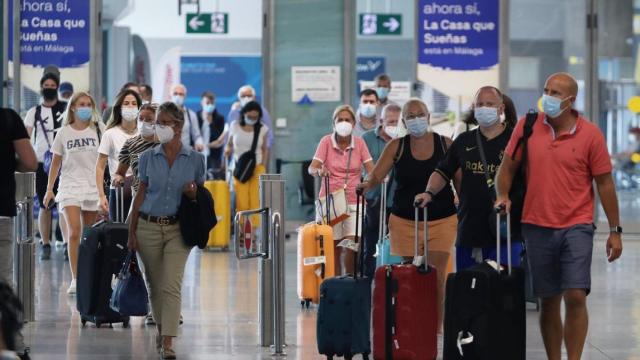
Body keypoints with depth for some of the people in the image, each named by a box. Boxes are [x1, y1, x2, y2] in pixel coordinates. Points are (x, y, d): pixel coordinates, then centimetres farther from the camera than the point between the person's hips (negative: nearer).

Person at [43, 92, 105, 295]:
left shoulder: (98, 130, 3)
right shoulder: (64, 133, 3)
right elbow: (56, 163, 10)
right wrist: (49, 189, 7)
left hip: (93, 187, 1)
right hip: (70, 186, -1)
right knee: (74, 232, -14)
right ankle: (75, 279, -15)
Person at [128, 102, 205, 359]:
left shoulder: (195, 159, 0)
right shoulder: (148, 158, 3)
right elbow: (140, 195, 6)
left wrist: (193, 193, -14)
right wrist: (131, 231, 3)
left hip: (178, 229, -2)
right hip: (149, 227, 2)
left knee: (172, 285, -12)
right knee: (155, 285, 11)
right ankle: (161, 329, 32)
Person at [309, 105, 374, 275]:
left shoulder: (359, 142, 5)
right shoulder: (326, 141, 1)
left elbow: (371, 170, -2)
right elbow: (312, 168, -9)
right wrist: (319, 171, -33)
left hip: (353, 202, 0)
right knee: (334, 249, 1)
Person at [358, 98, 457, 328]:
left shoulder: (445, 144, 2)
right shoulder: (397, 147, 3)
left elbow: (460, 180, 4)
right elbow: (376, 175, -3)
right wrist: (367, 184, -25)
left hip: (441, 221, -1)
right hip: (405, 221, 1)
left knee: (436, 278, -8)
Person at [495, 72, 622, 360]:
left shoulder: (590, 134, -2)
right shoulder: (527, 126, 2)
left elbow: (604, 183, 2)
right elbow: (508, 166, 11)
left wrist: (615, 231, 2)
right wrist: (503, 195, -8)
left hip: (576, 227, -2)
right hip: (537, 226, 2)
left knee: (575, 296, -12)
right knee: (549, 301, 7)